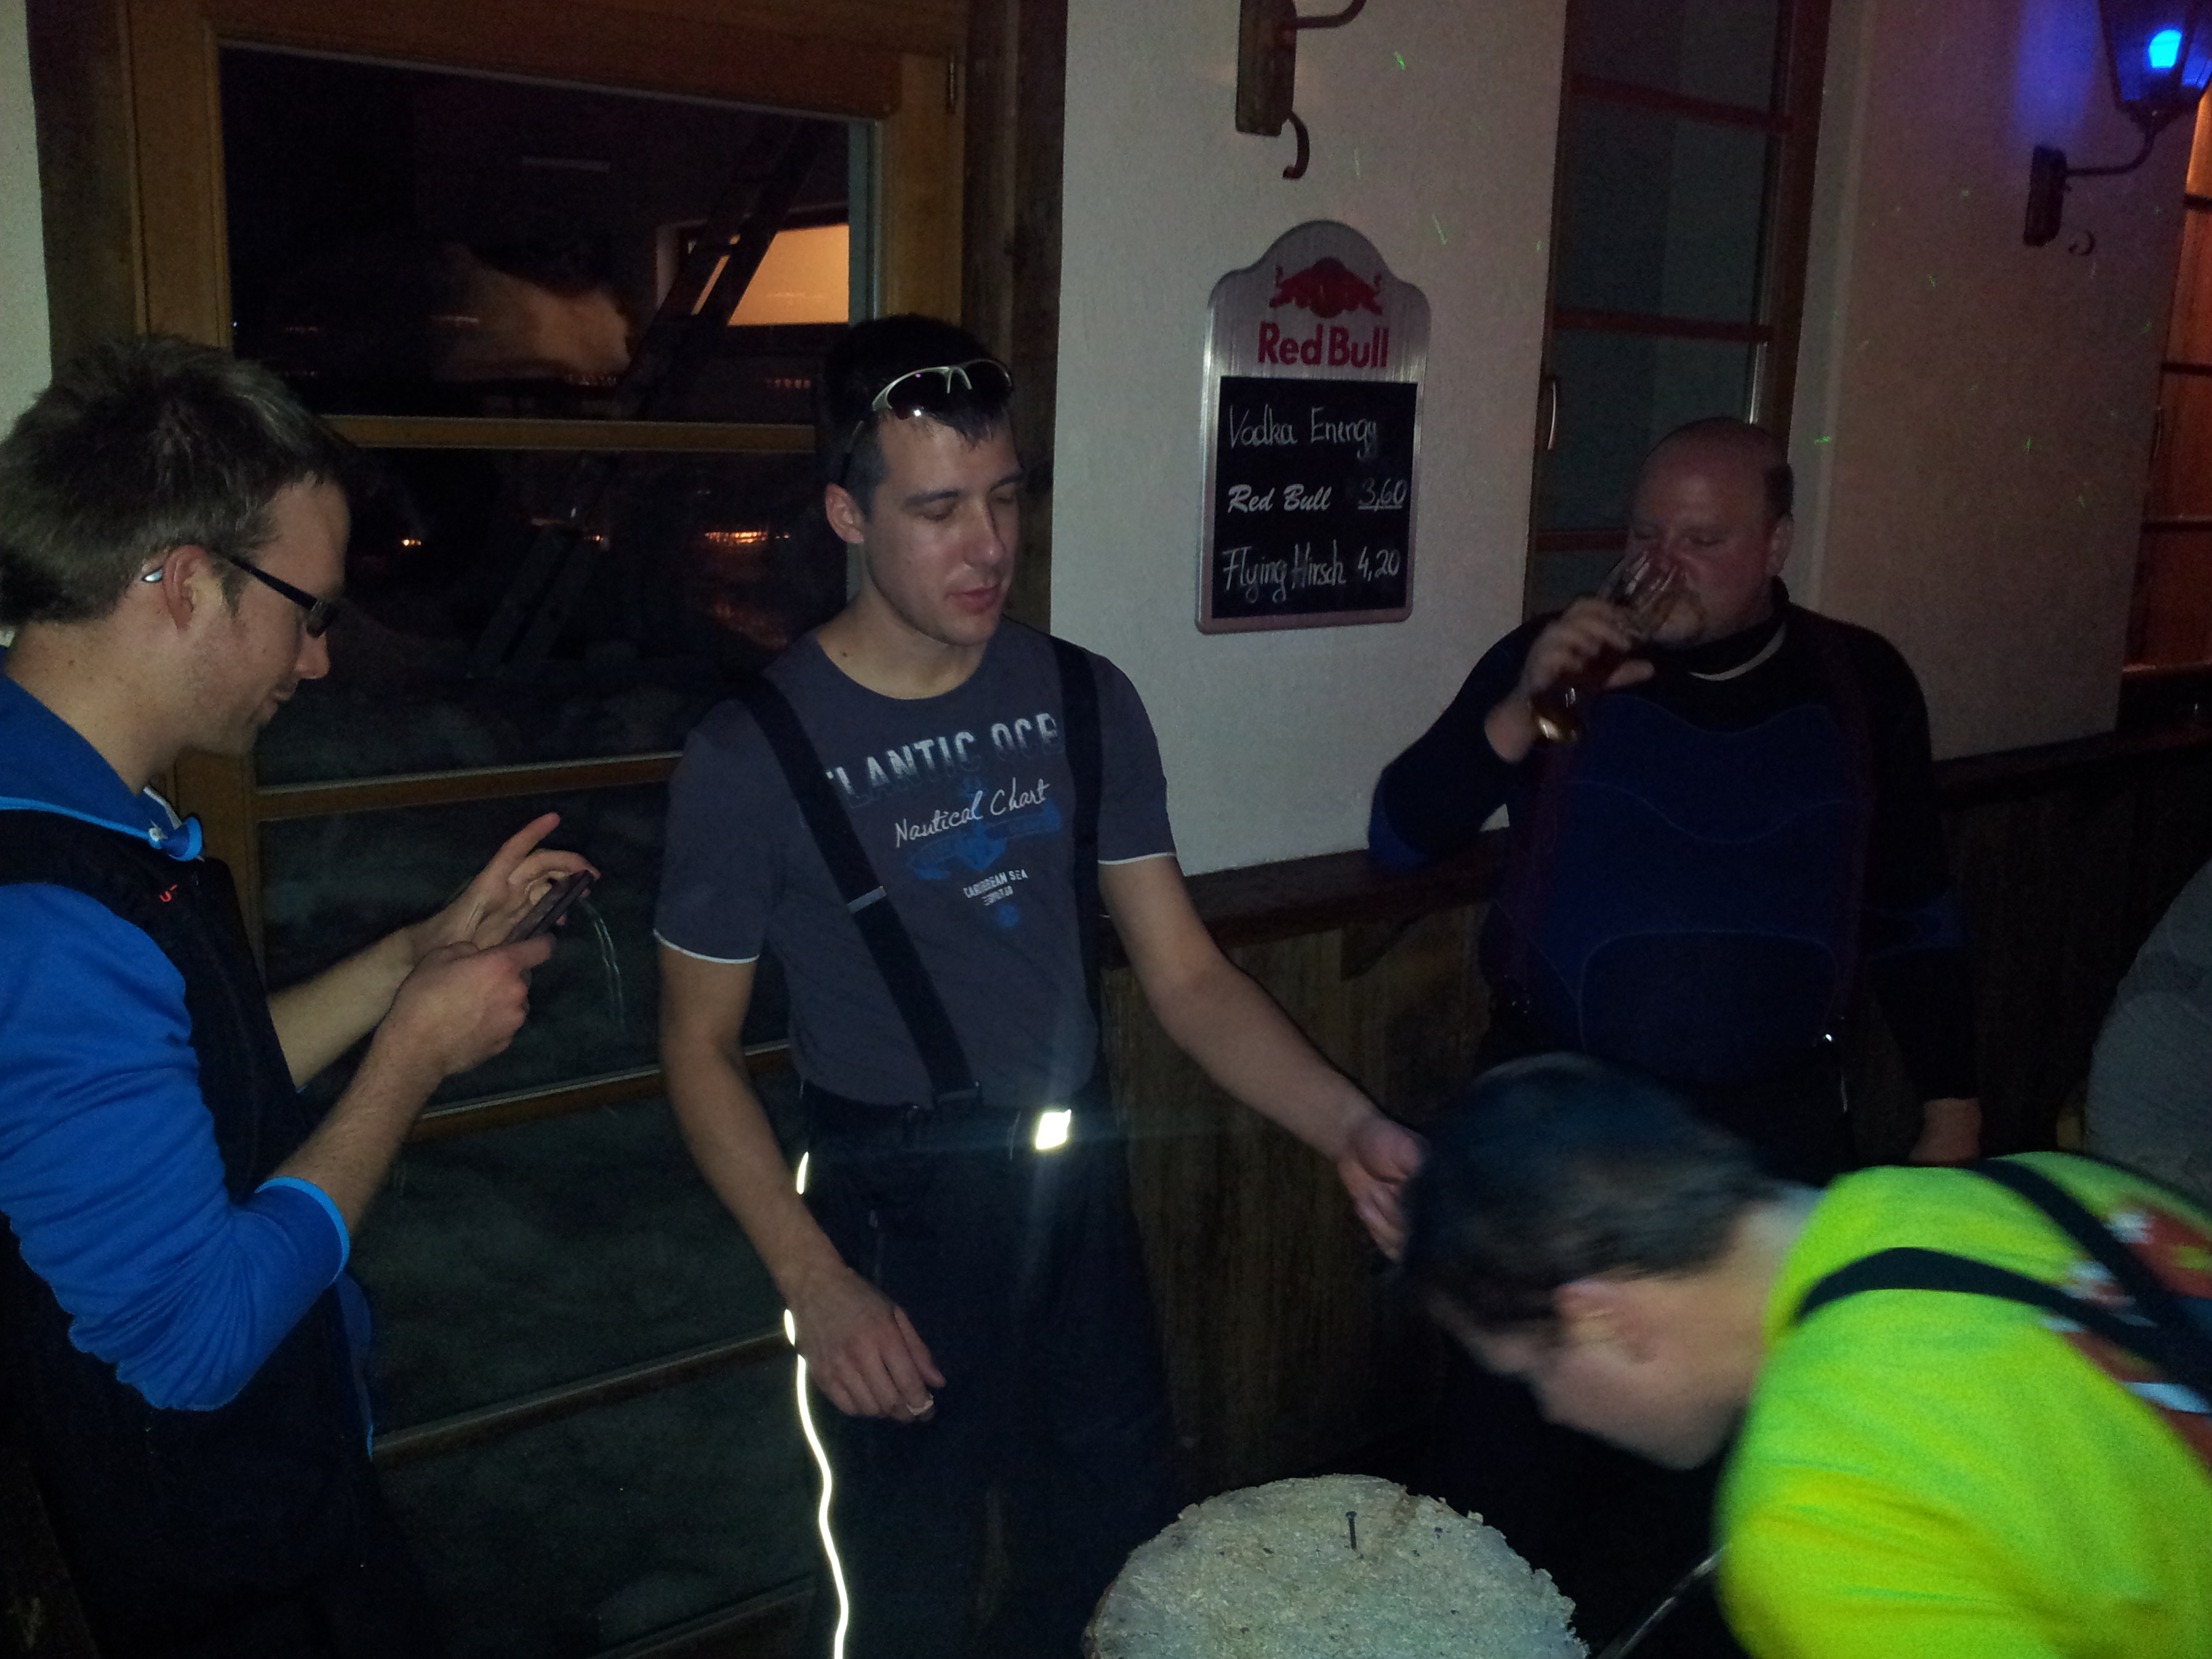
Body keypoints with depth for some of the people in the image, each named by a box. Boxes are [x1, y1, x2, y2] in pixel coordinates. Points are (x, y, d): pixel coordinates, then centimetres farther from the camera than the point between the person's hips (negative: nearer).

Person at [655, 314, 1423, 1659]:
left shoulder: (1086, 702, -2)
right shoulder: (756, 755, -13)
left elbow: (1187, 976, -1)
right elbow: (702, 1044, -5)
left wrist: (1347, 1126, -17)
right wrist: (814, 1279, -13)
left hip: (1081, 1201, 4)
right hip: (892, 1231, -3)